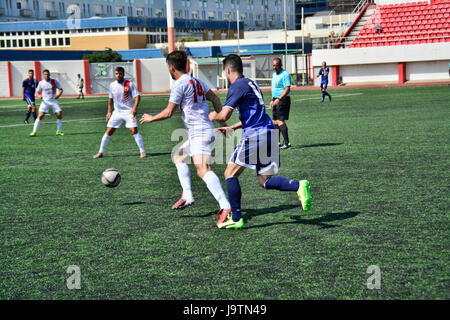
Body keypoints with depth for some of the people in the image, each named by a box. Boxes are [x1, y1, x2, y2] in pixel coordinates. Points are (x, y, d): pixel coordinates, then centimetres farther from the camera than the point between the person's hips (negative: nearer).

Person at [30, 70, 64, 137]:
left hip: (54, 101, 1)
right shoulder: (41, 83, -2)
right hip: (45, 101, -1)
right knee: (40, 115, -14)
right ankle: (34, 132, -8)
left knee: (59, 114, -10)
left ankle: (58, 131, 7)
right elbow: (37, 92, 8)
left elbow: (61, 89, 3)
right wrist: (39, 95, -15)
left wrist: (58, 94, -17)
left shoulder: (54, 81, -3)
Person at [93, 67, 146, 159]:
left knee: (134, 130, -14)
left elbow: (137, 96, -13)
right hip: (117, 112, 4)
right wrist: (109, 111, 12)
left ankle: (142, 151, -4)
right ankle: (100, 152, 11)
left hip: (129, 112, -4)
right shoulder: (112, 85, 4)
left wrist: (135, 108, -27)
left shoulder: (130, 84, -10)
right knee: (109, 131, 2)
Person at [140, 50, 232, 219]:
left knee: (203, 170, -23)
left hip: (200, 133, -11)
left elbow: (169, 112, -10)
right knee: (178, 156, 26)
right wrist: (222, 122, 19)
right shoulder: (197, 81, 18)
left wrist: (151, 118, 7)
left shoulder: (180, 84, -9)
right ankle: (187, 195, 20)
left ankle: (226, 207, -36)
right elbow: (215, 99, 19)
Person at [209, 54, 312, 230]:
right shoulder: (249, 83, 23)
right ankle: (299, 186, -12)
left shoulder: (237, 86, -7)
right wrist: (232, 128, 34)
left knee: (230, 174, 3)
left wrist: (214, 116, 8)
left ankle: (236, 219, 3)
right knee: (264, 181, 11)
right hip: (269, 134, 9)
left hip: (255, 135, -9)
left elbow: (224, 115, -15)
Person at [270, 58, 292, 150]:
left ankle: (287, 143, -17)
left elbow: (287, 89, -22)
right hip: (276, 100, 10)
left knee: (280, 121, -16)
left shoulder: (285, 74, -14)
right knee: (275, 121, 12)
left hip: (283, 100, -10)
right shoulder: (274, 74, 16)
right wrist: (272, 99, 22)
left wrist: (279, 99, -29)